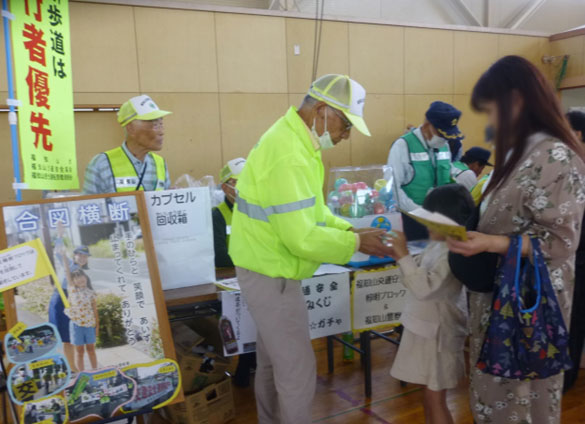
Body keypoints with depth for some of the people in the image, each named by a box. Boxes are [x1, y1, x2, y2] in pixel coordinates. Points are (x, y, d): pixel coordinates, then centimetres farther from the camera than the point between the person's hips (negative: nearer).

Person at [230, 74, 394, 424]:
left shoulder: (294, 139, 6)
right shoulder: (289, 155, -27)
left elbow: (309, 211, 13)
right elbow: (301, 238, -28)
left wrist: (349, 229, 2)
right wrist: (356, 243, -16)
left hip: (268, 271, 10)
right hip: (272, 276, -10)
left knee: (273, 361, 23)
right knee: (298, 370, 2)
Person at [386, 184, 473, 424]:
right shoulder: (437, 245, 4)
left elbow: (424, 287, -34)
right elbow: (420, 275, 15)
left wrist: (404, 257, -30)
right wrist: (402, 257, -2)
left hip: (438, 333, -9)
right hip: (426, 329, 9)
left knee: (435, 399, 4)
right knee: (429, 397, 23)